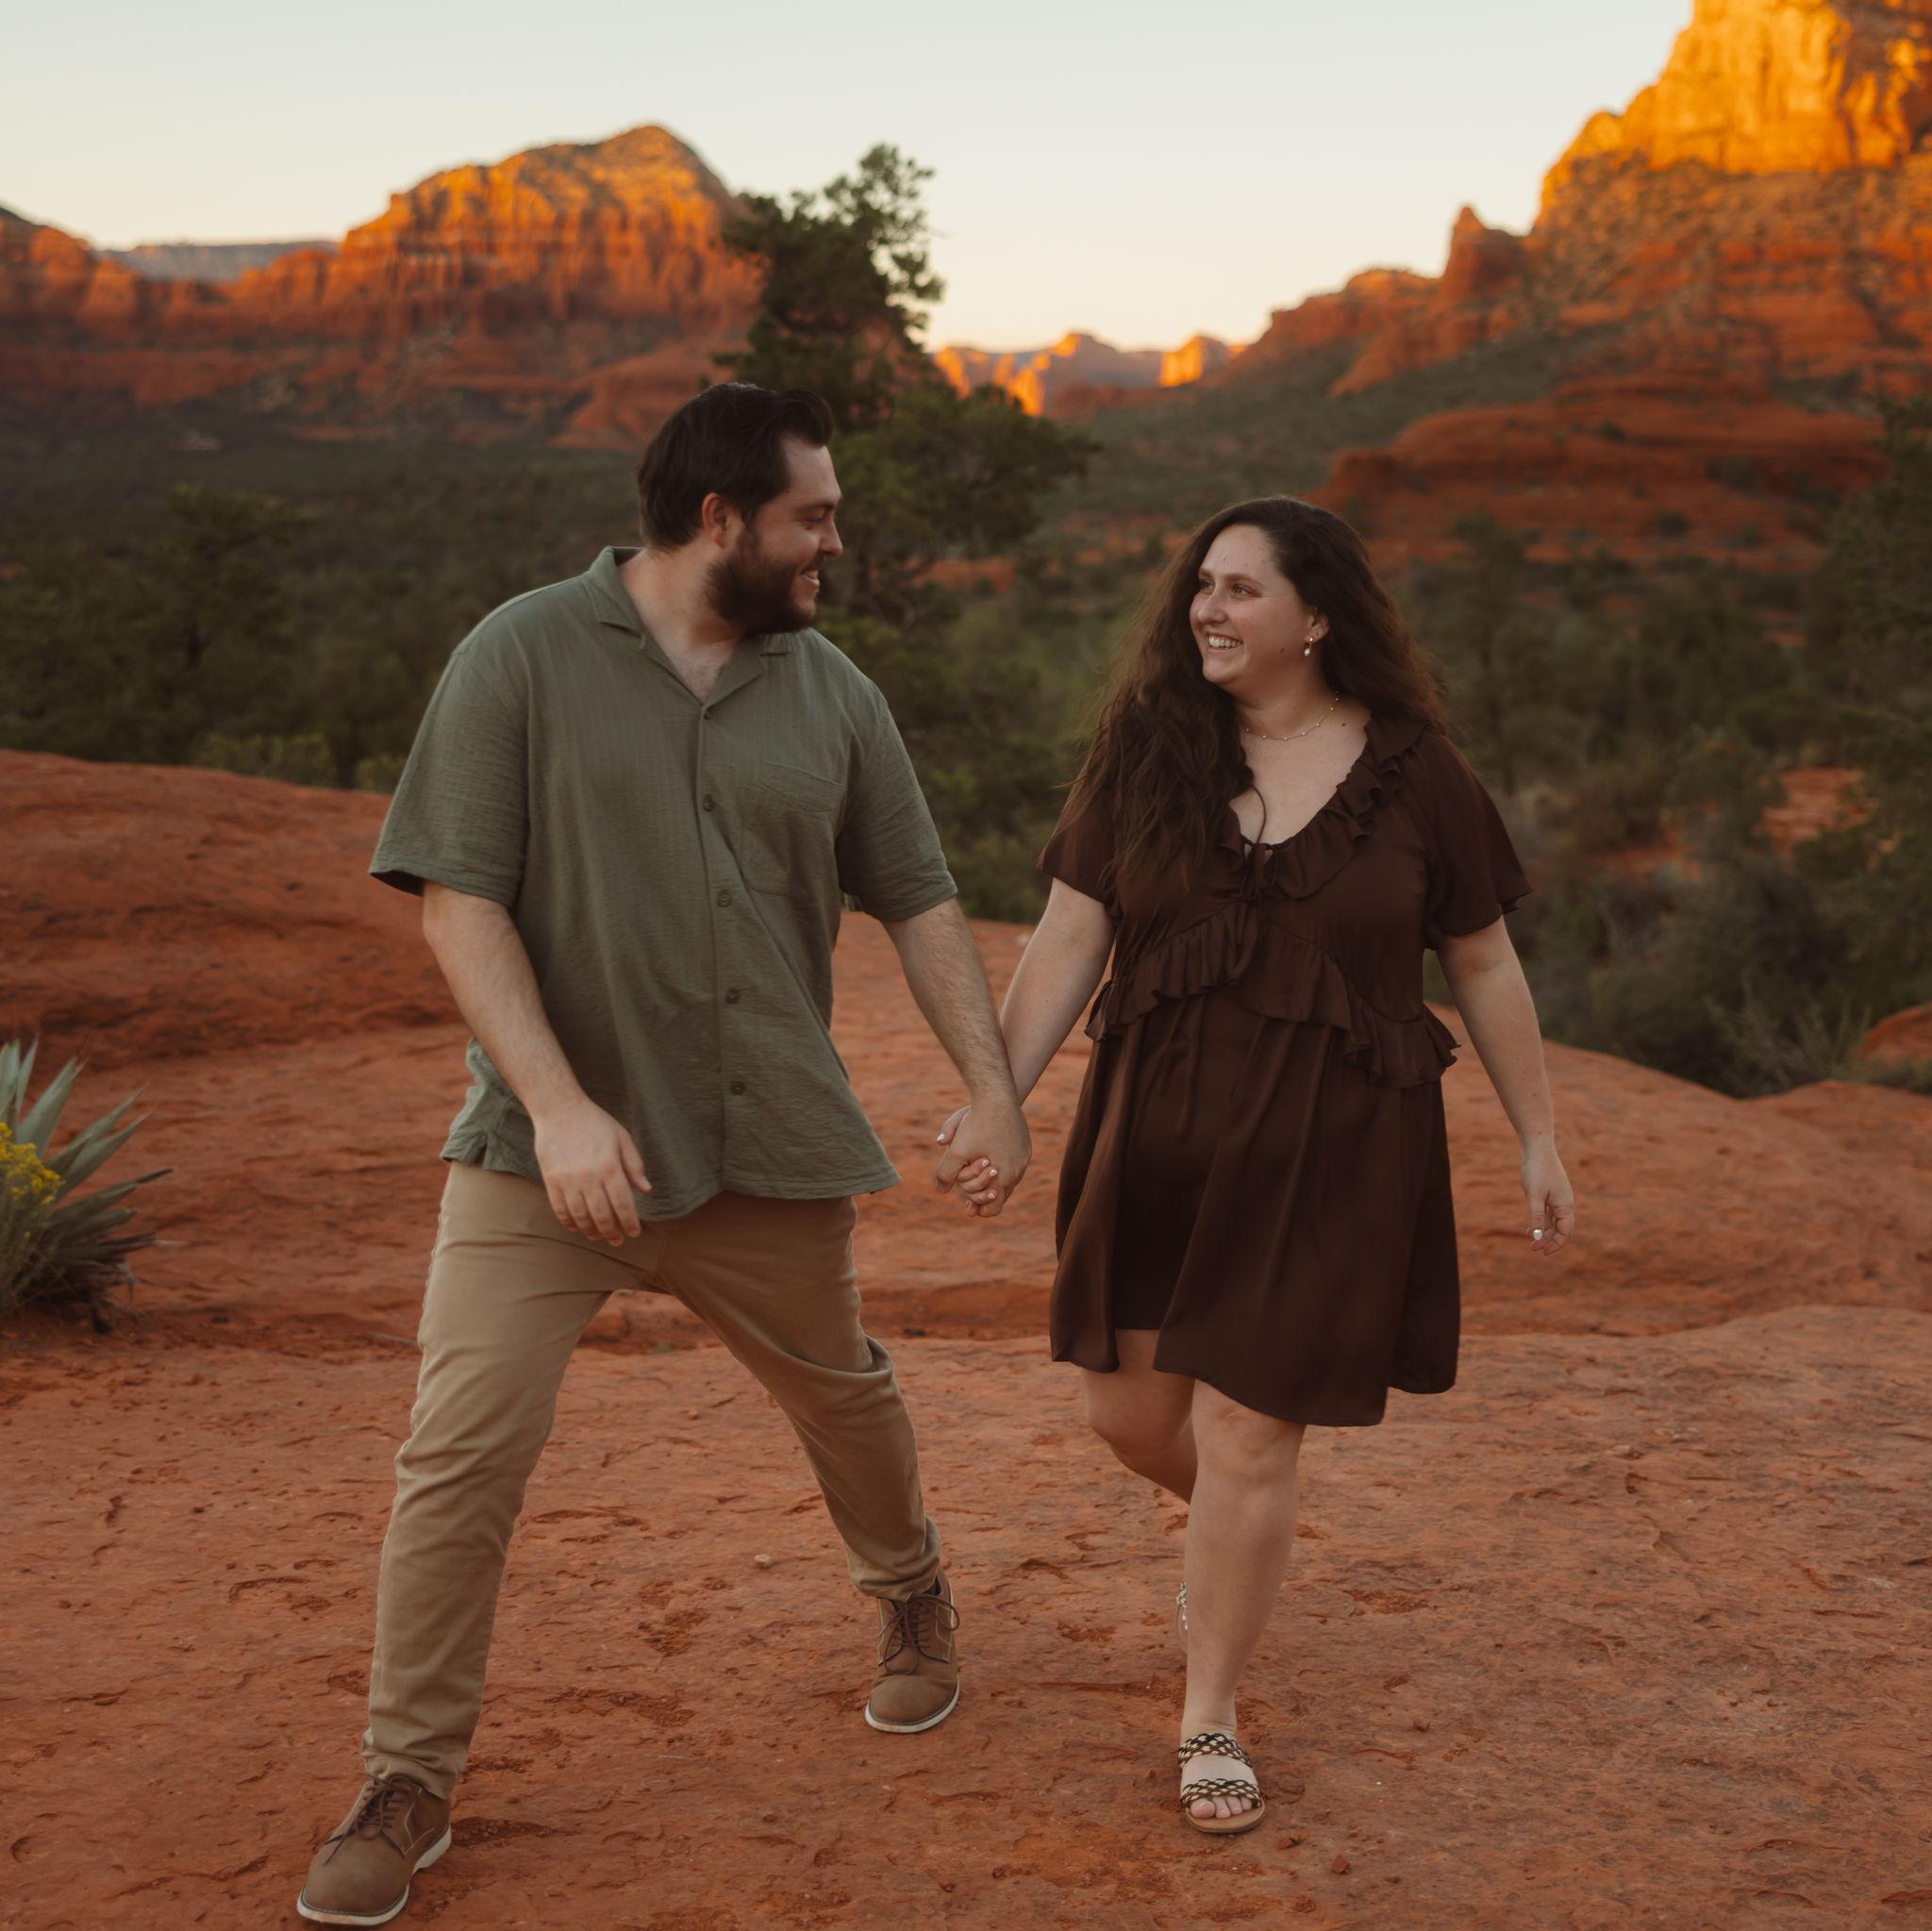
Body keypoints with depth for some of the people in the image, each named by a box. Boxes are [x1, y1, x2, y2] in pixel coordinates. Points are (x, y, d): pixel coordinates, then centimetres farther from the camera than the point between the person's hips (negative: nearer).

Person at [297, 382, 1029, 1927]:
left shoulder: (831, 694, 6)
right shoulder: (524, 657, -7)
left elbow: (919, 901, 12)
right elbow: (459, 899, -11)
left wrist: (995, 1085, 4)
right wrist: (558, 1105, -19)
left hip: (773, 1152, 4)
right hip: (546, 1154, -3)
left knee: (844, 1396, 19)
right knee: (464, 1453, -8)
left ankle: (912, 1598, 49)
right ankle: (409, 1785, 9)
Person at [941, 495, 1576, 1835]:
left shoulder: (1412, 772, -4)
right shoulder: (1147, 749, -1)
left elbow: (1486, 966, 5)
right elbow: (1070, 938, -1)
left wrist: (1540, 1142, 6)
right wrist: (998, 1099, -10)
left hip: (1328, 1153, -3)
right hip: (1159, 1133, 3)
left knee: (1247, 1442, -1)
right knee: (1132, 1409, 11)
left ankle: (1212, 1722, 19)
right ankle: (1238, 1534, 47)